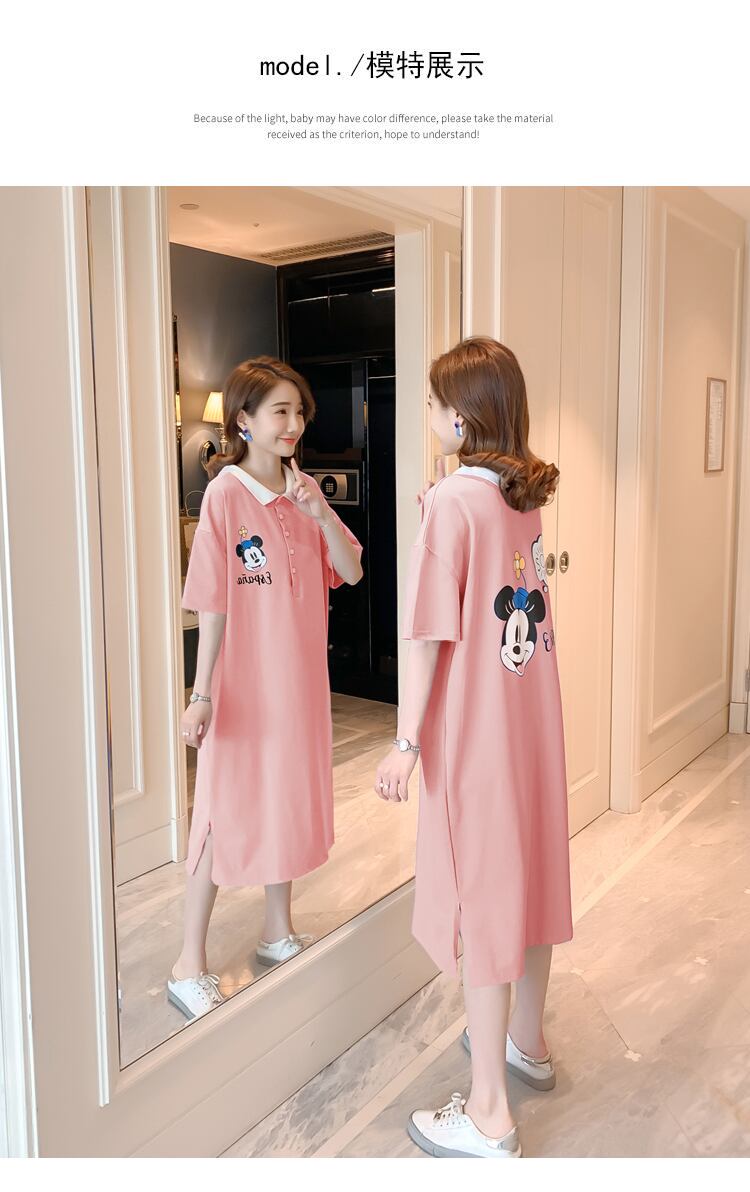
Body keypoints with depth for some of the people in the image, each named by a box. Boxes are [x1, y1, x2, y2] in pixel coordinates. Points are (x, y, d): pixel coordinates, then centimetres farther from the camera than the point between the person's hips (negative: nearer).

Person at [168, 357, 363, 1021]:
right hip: (243, 680, -6)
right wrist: (201, 693, -15)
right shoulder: (225, 494, -13)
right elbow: (212, 604, -14)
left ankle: (279, 932, 35)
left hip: (300, 675, 6)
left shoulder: (304, 492, 5)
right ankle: (190, 964, 17)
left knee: (290, 797, 16)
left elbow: (351, 572, 0)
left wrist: (320, 510, -14)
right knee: (225, 809, 2)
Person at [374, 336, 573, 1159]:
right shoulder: (526, 496, 6)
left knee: (480, 895, 2)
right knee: (529, 875, 20)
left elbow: (431, 634, -18)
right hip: (534, 717, 8)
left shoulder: (452, 500, -16)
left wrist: (407, 740, -14)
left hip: (474, 727, -8)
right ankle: (527, 1042, 42)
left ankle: (489, 1115, 17)